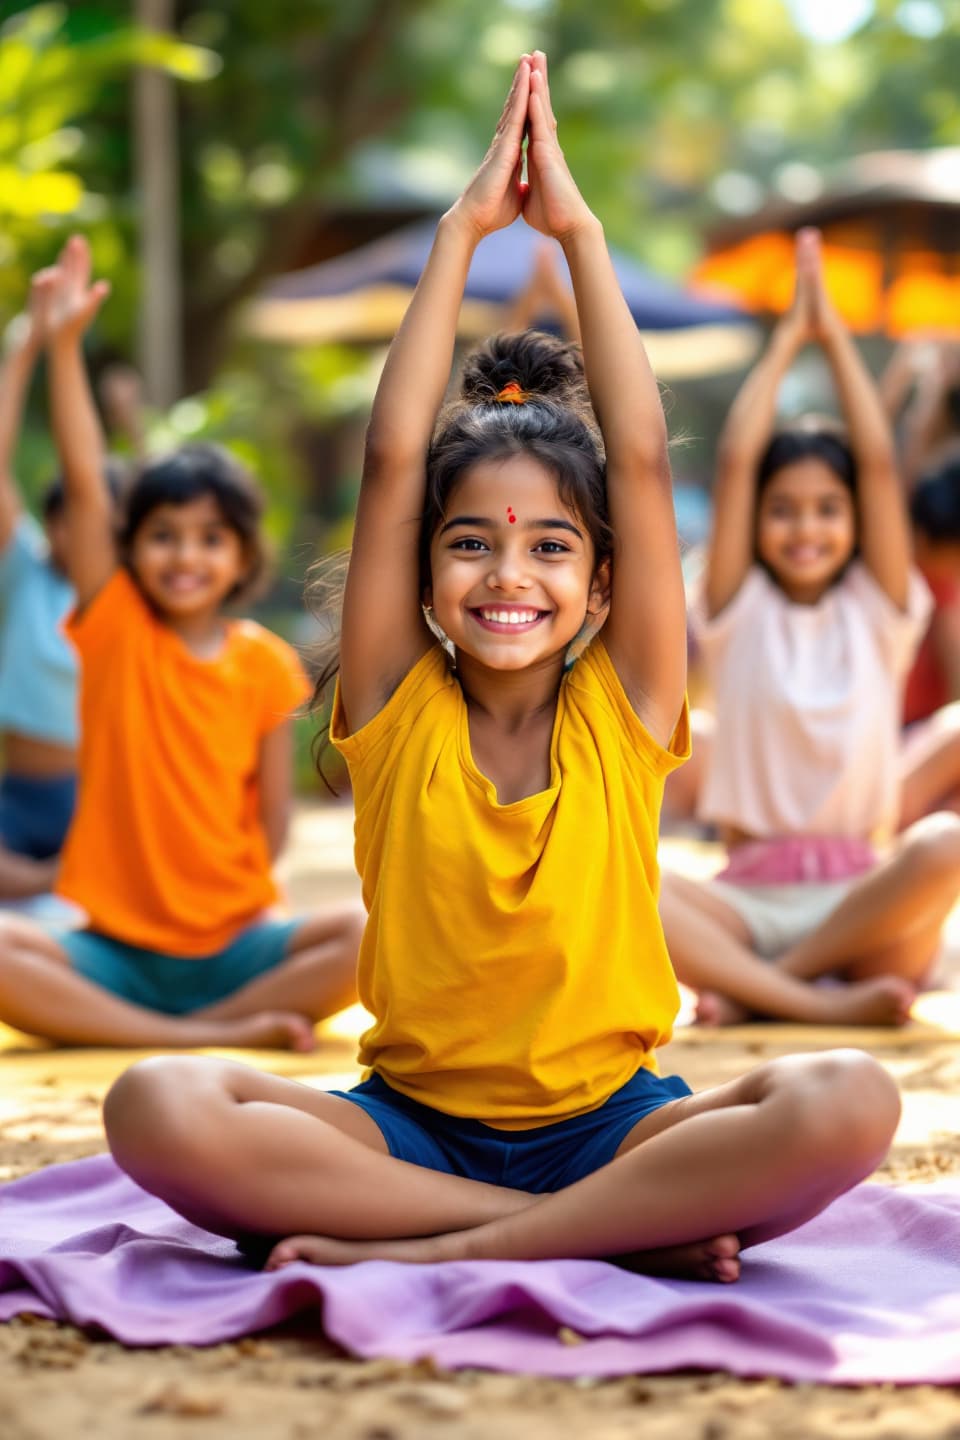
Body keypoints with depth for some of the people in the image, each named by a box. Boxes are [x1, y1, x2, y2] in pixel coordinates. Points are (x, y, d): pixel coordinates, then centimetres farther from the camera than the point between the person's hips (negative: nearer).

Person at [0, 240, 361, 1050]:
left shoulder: (265, 664, 2)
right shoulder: (114, 628, 1)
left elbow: (272, 816, 5)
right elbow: (85, 487, -10)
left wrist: (239, 912, -7)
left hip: (232, 945, 0)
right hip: (112, 949, 0)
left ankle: (202, 1022, -22)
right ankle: (217, 1033, -29)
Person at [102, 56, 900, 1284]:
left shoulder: (623, 710, 3)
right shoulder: (399, 710, 3)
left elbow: (643, 460, -3)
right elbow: (391, 459, -5)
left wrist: (580, 234, 0)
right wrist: (461, 232, -2)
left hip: (606, 1123, 0)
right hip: (412, 1123, 0)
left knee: (846, 1102, -30)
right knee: (160, 1110, -30)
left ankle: (423, 1248, -25)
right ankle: (625, 1236, -27)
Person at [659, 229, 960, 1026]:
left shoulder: (877, 612, 12)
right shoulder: (742, 612, 11)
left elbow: (881, 463, 2)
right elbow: (735, 459, 1)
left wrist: (836, 335, 8)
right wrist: (788, 338, 9)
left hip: (864, 897, 1)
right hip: (748, 897, -1)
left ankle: (755, 986, -22)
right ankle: (822, 1000, -33)